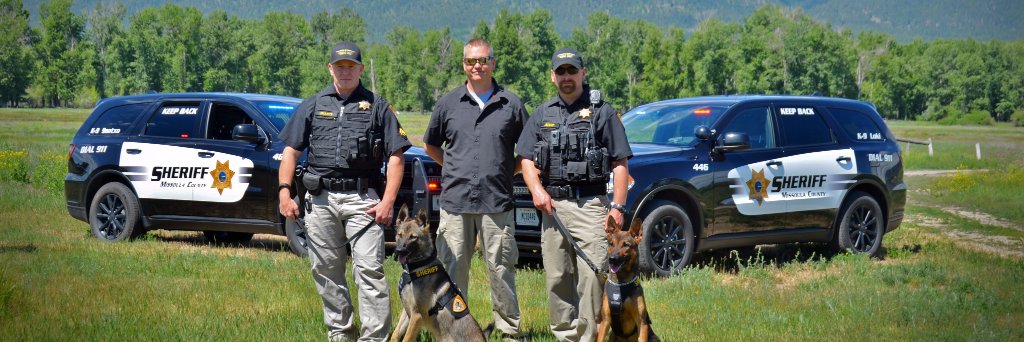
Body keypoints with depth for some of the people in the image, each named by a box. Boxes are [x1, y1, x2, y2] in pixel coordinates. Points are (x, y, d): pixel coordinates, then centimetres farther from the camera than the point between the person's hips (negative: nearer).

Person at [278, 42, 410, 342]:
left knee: (370, 269, -10)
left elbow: (395, 157, 4)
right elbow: (291, 151, 11)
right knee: (326, 270, 8)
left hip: (362, 199, -3)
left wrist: (388, 200, -7)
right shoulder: (313, 106, 14)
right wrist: (285, 192, -1)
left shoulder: (377, 107, 8)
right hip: (320, 199, 3)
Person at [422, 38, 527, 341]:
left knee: (501, 269, 1)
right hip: (455, 202, 1)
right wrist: (454, 169, 11)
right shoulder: (448, 103, 9)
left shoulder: (511, 104, 5)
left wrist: (507, 170, 4)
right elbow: (430, 145, 20)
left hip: (497, 202, -1)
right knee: (453, 268, 4)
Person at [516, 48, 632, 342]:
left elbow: (620, 164, 1)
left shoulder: (602, 112, 5)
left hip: (591, 206, -4)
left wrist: (617, 207, -9)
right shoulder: (543, 114, 16)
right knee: (557, 279, 5)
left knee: (592, 276, -12)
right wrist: (536, 189, -7)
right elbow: (527, 159, 12)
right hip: (553, 206, 4)